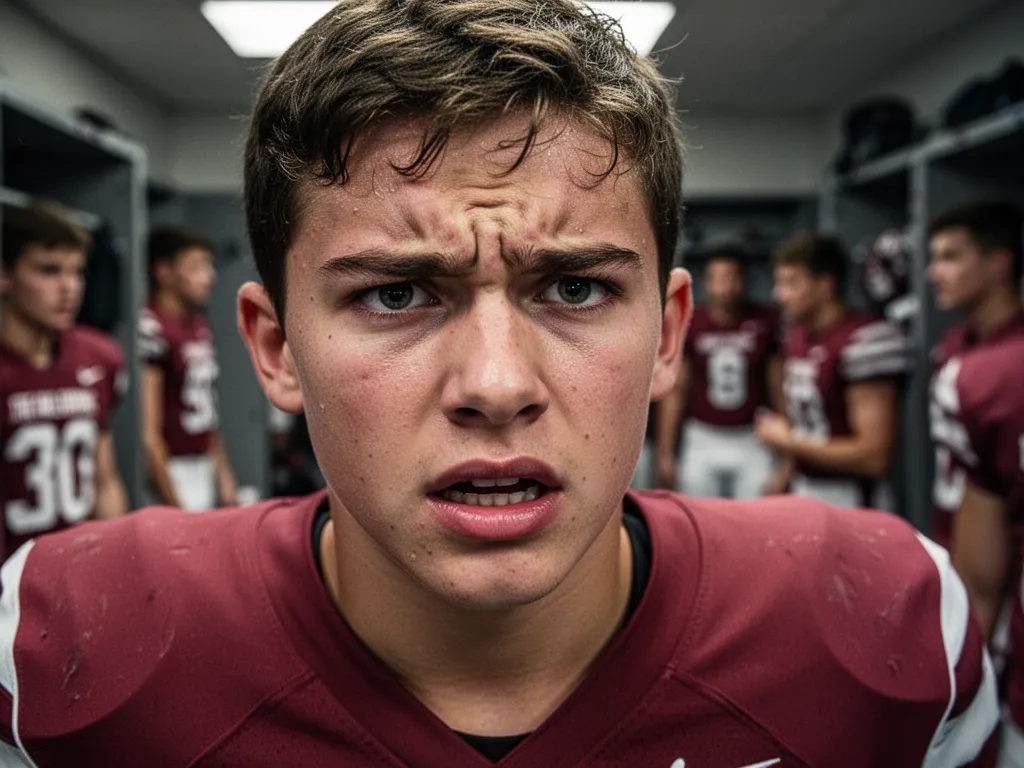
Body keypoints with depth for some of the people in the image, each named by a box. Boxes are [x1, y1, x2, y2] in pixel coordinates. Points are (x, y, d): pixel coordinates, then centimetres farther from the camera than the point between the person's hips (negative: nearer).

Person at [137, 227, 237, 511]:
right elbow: (149, 432, -19)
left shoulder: (200, 325, 11)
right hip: (173, 469, -8)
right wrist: (175, 504, -17)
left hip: (204, 467, 8)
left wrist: (223, 473, 17)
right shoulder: (151, 329, -16)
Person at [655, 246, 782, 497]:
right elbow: (675, 391, 3)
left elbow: (779, 389, 3)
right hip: (703, 441, 1)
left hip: (753, 441, 0)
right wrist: (665, 453, 1)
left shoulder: (765, 322, -2)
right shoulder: (689, 325, -1)